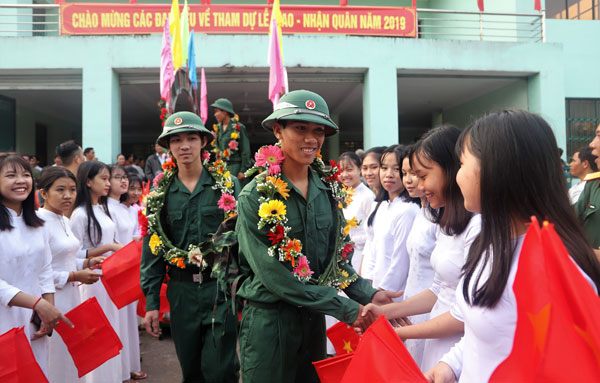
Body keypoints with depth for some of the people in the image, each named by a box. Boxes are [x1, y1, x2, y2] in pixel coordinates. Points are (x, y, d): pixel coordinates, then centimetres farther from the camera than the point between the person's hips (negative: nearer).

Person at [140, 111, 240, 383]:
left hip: (220, 287, -3)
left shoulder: (227, 184, -2)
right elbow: (152, 249, 8)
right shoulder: (161, 193, 6)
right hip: (181, 291, 3)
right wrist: (151, 302, 4)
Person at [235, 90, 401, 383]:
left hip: (314, 318, 5)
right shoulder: (255, 196, -15)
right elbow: (272, 275, -20)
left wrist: (368, 296, -8)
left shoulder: (329, 190, 1)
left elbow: (336, 257, 9)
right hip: (268, 320, -5)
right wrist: (346, 309, -18)